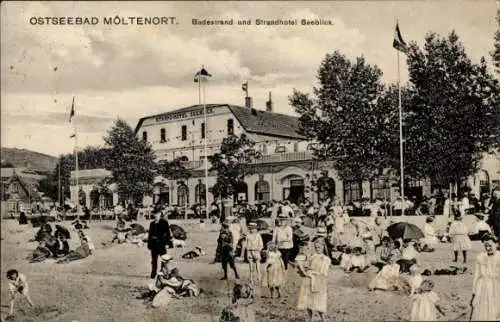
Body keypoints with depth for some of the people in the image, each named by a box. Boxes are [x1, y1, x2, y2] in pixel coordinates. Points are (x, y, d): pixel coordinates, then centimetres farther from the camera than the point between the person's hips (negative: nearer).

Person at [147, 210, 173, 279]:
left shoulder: (164, 223, -1)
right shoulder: (152, 224, 13)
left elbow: (168, 233, -4)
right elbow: (150, 234, 17)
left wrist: (169, 242, -9)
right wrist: (149, 243, 14)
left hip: (161, 244, -5)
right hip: (154, 244, 5)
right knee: (154, 260, 11)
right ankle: (153, 273, 22)